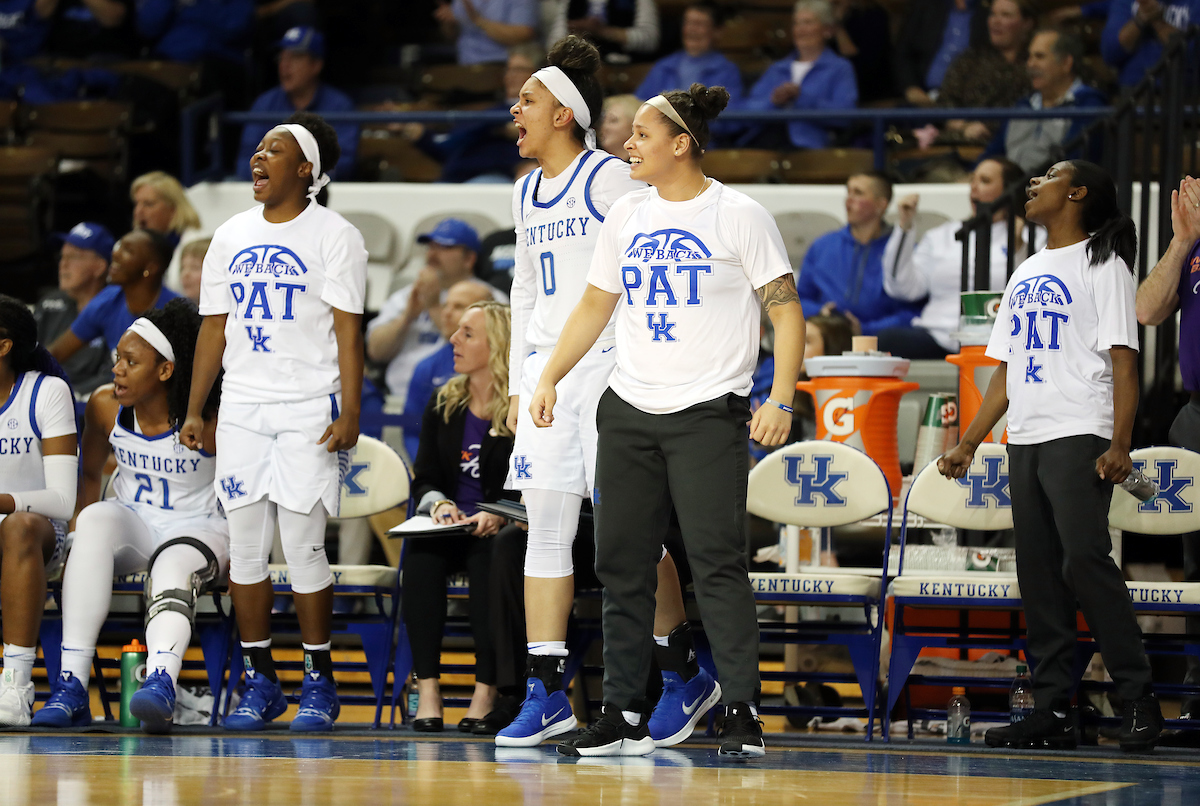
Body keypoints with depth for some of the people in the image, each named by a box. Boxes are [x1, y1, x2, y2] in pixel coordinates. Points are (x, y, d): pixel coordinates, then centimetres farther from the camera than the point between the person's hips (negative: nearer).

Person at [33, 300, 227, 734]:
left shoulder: (207, 422, -18)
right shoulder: (104, 407, -6)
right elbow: (89, 473, 11)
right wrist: (79, 534, 1)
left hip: (197, 528, -3)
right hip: (131, 524, 3)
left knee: (173, 569, -37)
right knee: (96, 519, -31)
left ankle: (161, 683, -65)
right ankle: (72, 685, -40)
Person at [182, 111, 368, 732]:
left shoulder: (333, 236, -2)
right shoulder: (231, 236, 13)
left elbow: (348, 332, -6)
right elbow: (214, 330, 15)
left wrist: (350, 413, -15)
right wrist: (194, 410, 9)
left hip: (308, 410, -5)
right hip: (240, 410, 5)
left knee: (303, 547, -6)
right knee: (245, 547, 3)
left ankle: (319, 681, 5)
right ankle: (260, 681, 11)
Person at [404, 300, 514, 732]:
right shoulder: (443, 404, 12)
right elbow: (424, 478, 12)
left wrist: (497, 517, -23)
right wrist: (439, 505, -10)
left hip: (499, 533, -4)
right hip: (448, 529, 4)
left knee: (487, 559, -37)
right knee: (420, 555, -30)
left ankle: (485, 692, -33)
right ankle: (427, 689, -32)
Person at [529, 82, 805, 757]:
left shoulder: (739, 216, -4)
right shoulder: (627, 216, 11)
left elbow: (787, 312, -5)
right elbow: (595, 307, 20)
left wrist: (781, 400, -15)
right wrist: (551, 377, 10)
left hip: (709, 414, -6)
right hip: (628, 412, 6)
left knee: (718, 563, -10)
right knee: (622, 565, 4)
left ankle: (744, 713, -5)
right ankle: (625, 718, 10)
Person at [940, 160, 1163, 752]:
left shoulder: (1102, 265, -1)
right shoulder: (1026, 275, 21)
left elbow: (1123, 362, -9)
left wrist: (1120, 445, -20)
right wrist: (968, 444, 17)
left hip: (1079, 437, -8)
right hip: (1024, 439, 8)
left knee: (1085, 560, -17)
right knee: (1039, 573, 4)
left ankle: (1138, 700, -12)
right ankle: (1052, 711, 6)